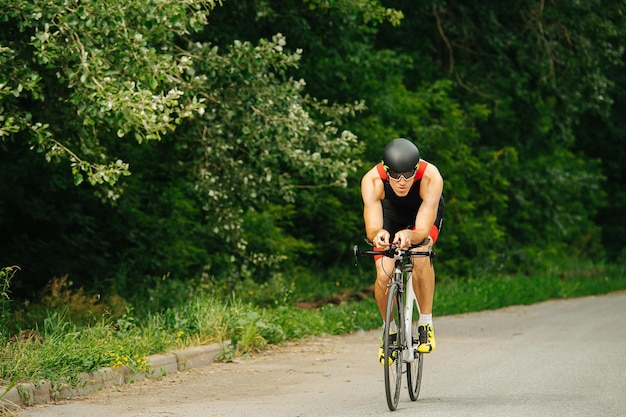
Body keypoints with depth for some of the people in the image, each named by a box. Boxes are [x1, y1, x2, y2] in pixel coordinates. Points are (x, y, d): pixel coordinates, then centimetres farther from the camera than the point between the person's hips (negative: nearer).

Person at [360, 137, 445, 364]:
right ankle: (389, 330, 12)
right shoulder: (372, 181, -37)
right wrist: (378, 235, -66)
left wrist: (410, 236, -66)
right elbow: (372, 229, -43)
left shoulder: (431, 178, -40)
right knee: (384, 276, -16)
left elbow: (423, 230, -43)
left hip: (424, 213, -1)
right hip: (390, 213, 1)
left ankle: (426, 323, -14)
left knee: (420, 257, -32)